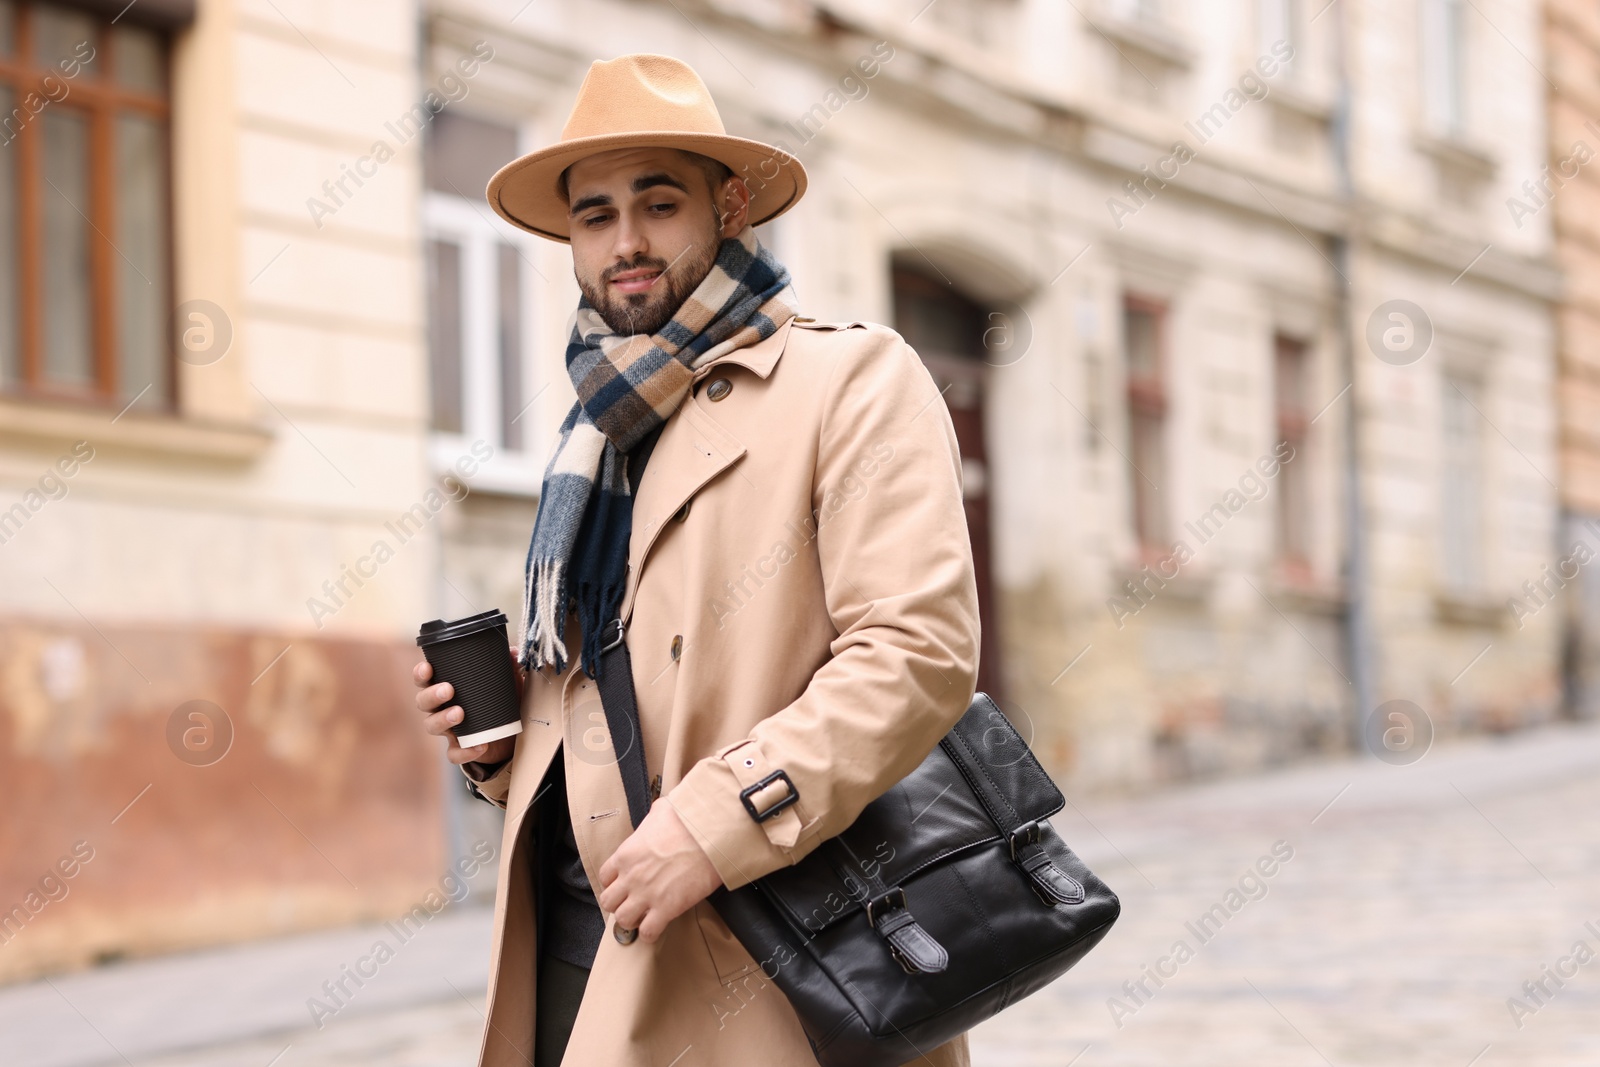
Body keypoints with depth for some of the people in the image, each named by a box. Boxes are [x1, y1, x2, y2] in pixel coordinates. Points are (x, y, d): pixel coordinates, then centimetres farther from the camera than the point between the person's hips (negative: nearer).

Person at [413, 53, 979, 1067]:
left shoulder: (855, 381, -3)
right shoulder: (597, 438, 20)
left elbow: (919, 653, -15)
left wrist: (718, 823, -22)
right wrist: (496, 737, 8)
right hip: (570, 943, 7)